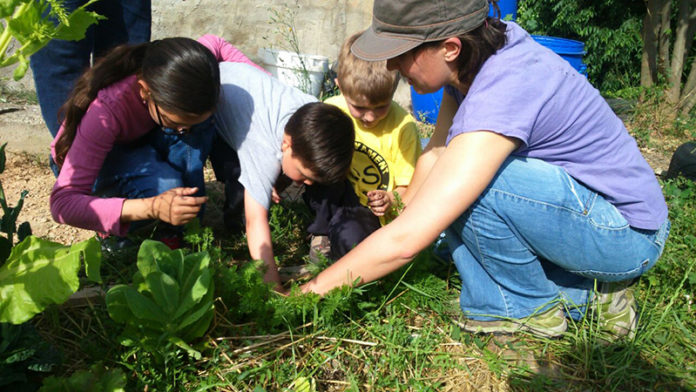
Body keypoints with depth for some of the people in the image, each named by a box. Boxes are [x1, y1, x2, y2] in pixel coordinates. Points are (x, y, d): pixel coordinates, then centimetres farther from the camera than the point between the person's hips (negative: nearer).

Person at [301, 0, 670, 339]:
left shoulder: (499, 95, -33)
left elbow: (405, 241, -32)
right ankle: (582, 294, 5)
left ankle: (532, 308, -1)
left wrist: (309, 292, -22)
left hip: (630, 236, -9)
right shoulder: (477, 54, -7)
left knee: (470, 186, -27)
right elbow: (435, 153, 3)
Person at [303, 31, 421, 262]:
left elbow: (407, 186, -6)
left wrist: (390, 200, -28)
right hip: (328, 202, 3)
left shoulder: (403, 126, -13)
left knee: (351, 238, -36)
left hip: (368, 211, -3)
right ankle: (321, 232, -9)